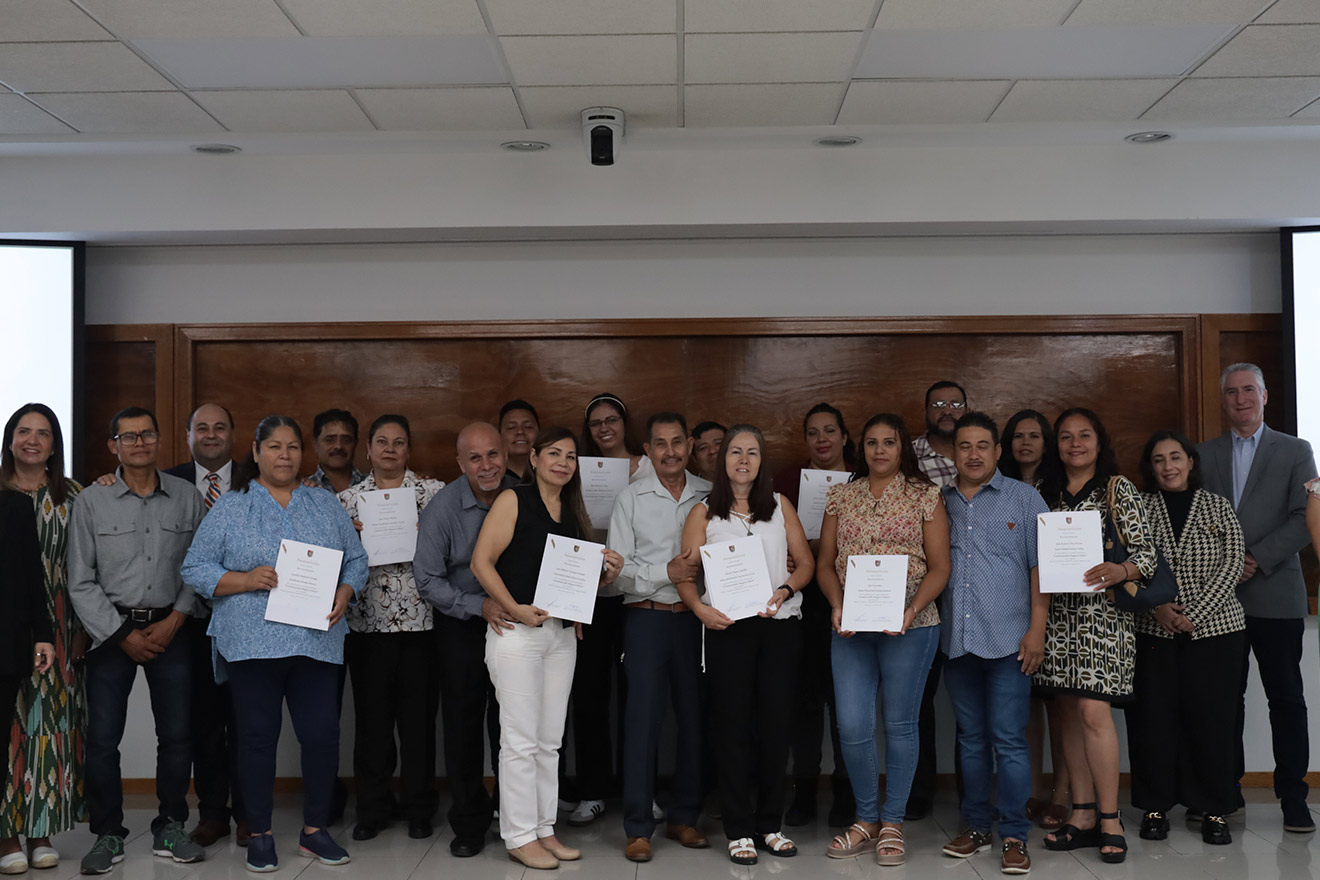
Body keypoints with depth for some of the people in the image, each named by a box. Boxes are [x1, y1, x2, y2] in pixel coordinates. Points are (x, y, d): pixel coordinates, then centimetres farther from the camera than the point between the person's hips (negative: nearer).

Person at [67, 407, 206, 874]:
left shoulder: (187, 497, 3)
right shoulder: (91, 501, 0)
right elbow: (81, 582, -1)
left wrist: (174, 620, -7)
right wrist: (122, 635, -6)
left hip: (170, 629, 1)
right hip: (112, 630, -1)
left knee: (177, 734, 4)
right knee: (102, 738, 0)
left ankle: (170, 829, 20)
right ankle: (108, 835, 16)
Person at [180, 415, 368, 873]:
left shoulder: (327, 505, 13)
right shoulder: (230, 508, 5)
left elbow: (356, 561, 14)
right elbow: (195, 569, 1)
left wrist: (344, 593, -6)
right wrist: (247, 580, -13)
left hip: (318, 642, 2)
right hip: (252, 643, -2)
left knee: (322, 734, 1)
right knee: (257, 737, 5)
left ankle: (314, 830, 18)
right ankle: (260, 835, 19)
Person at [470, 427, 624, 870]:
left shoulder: (573, 514, 15)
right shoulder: (513, 500, -4)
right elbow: (482, 561, -11)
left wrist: (607, 573, 0)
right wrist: (514, 608, -18)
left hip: (562, 632, 7)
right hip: (517, 631, -6)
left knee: (550, 741, 11)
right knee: (521, 740, -2)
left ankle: (544, 830, 21)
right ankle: (519, 837, 8)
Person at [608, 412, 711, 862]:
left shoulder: (709, 495, 7)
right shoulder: (631, 498, 2)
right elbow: (618, 568, -3)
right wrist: (667, 572, -15)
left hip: (696, 618, 2)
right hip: (647, 618, -2)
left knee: (694, 717, 7)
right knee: (643, 719, -3)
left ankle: (684, 817, 22)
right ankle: (638, 828, 6)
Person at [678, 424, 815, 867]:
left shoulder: (781, 506, 12)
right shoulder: (703, 513, 6)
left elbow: (806, 561, 9)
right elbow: (685, 575, 1)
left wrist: (784, 590, -9)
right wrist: (700, 609, -16)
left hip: (781, 626, 2)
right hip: (728, 627, -2)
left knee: (776, 721, 5)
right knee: (733, 724, 1)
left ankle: (770, 824, 18)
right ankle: (739, 830, 10)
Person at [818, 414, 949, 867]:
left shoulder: (925, 496, 3)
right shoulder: (841, 497, 11)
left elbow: (939, 567, -1)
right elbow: (824, 563, 11)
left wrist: (911, 612, -14)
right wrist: (836, 605, -6)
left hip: (909, 624, -2)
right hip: (850, 626, 2)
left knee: (900, 724, 5)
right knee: (852, 727, -1)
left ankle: (892, 823, 20)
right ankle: (866, 819, 19)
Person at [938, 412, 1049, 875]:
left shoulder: (1024, 499, 3)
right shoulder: (939, 502, 11)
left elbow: (1040, 567, 0)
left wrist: (1036, 629, -8)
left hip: (1007, 641, -3)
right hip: (956, 640, 3)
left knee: (1009, 740, -3)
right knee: (971, 739, 11)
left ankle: (1014, 836, 6)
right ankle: (976, 826, 21)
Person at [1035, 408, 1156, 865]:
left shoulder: (1118, 488, 1)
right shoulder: (1047, 493, 14)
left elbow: (1145, 549, -5)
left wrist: (1119, 571, -24)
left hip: (1100, 609, -5)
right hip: (1057, 610, 5)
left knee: (1093, 711, -12)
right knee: (1069, 712, 6)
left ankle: (1110, 818, -1)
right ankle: (1083, 815, 13)